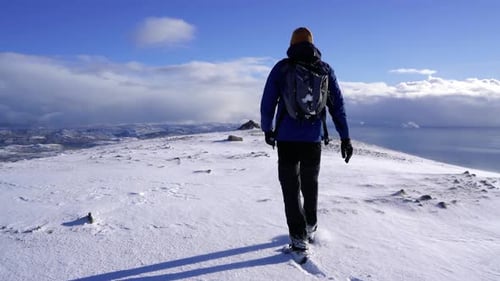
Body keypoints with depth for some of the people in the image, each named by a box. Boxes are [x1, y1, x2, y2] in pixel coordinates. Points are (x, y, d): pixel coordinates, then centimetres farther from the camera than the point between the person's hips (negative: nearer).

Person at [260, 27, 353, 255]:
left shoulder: (281, 67, 1)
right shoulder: (325, 69, 7)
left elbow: (267, 103, 2)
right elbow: (338, 105, 5)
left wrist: (267, 129, 16)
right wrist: (345, 137, 7)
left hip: (286, 137, -2)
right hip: (313, 138, 3)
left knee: (291, 187, 6)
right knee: (310, 184, 21)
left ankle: (299, 237, 4)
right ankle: (310, 227, 36)